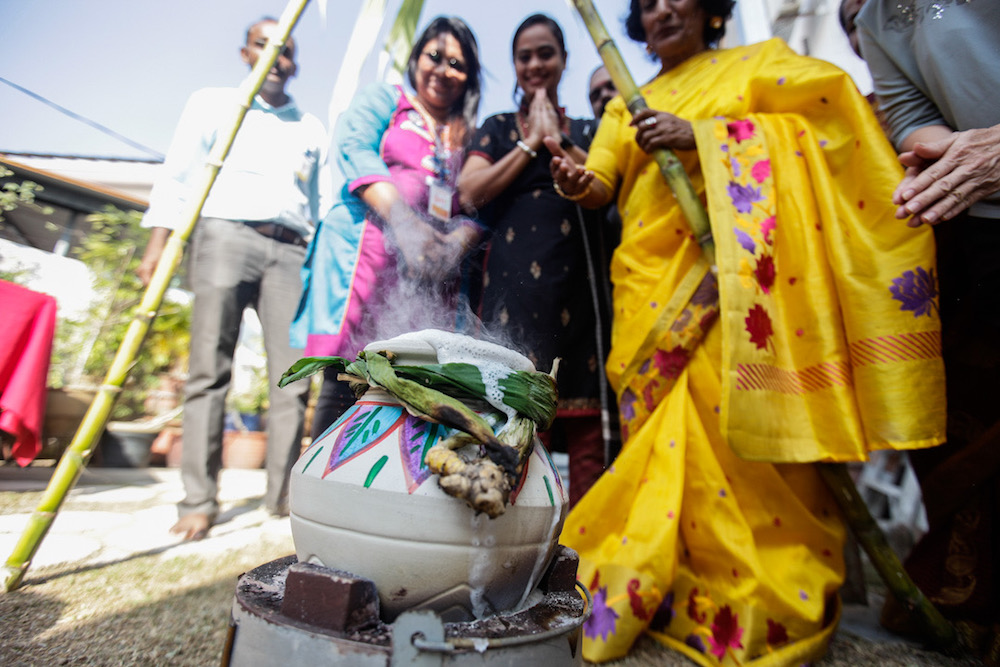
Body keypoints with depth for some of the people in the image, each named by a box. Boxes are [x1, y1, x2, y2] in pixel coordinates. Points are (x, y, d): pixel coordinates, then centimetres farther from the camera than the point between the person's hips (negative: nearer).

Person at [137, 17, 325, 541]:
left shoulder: (312, 129, 23)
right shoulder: (212, 104, 18)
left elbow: (322, 202, 21)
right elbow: (177, 176, 8)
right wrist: (158, 242, -5)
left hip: (290, 250, 2)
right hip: (225, 236, -1)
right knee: (208, 371, -7)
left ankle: (283, 493, 1)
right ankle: (199, 501, -1)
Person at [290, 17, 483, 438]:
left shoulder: (474, 138, 26)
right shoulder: (382, 99, 19)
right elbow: (354, 149, 0)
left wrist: (453, 245, -10)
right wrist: (404, 221, -15)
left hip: (431, 270, 3)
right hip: (367, 250, -2)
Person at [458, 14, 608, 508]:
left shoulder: (585, 130, 21)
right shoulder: (498, 128, 18)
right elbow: (471, 193, 0)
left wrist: (557, 139, 0)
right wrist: (530, 143, 4)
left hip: (577, 281, 2)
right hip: (512, 278, -1)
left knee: (584, 418, -5)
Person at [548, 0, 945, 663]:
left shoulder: (759, 60, 18)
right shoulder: (626, 106, 26)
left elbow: (827, 109, 0)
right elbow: (603, 180, 10)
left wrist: (700, 135, -8)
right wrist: (578, 181, -14)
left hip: (736, 275, -3)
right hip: (652, 287, 3)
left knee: (733, 424, -13)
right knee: (665, 433, -1)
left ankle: (771, 606, 4)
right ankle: (648, 594, 11)